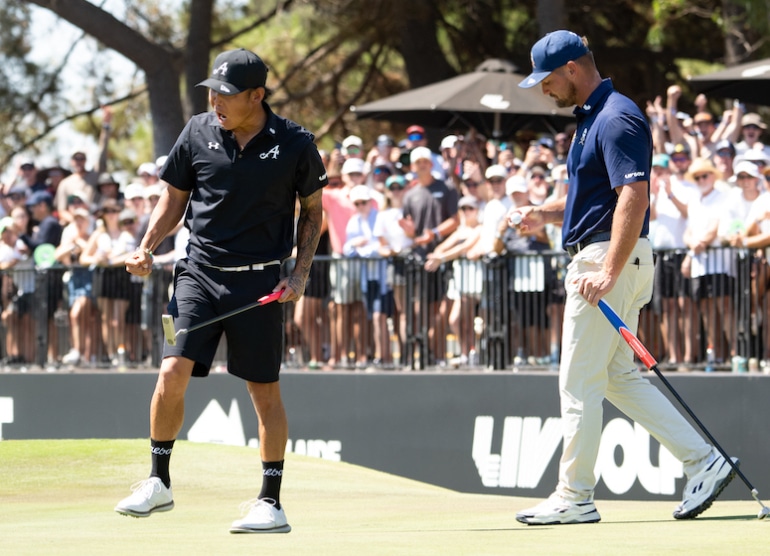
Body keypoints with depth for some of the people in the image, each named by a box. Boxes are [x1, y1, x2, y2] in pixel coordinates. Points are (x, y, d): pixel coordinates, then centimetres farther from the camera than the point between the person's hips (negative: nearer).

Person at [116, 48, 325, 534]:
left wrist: (300, 273, -2)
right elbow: (174, 198, 13)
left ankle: (272, 503, 10)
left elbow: (313, 209, 8)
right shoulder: (199, 133, 1)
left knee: (265, 389, 2)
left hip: (260, 283, -2)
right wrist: (147, 248, -1)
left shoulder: (295, 144, -4)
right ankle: (159, 483, 4)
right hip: (200, 272, 2)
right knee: (173, 372, -11)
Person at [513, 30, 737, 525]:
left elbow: (634, 197, -26)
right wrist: (549, 214, 13)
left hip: (610, 258, -11)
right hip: (597, 259, 11)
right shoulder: (592, 117, 17)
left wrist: (609, 273, -32)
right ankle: (702, 462, 10)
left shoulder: (617, 119, -16)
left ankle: (575, 497, 2)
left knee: (580, 382, -4)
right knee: (618, 377, 13)